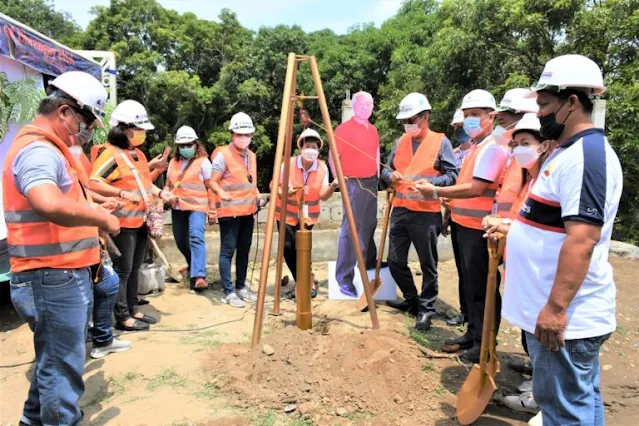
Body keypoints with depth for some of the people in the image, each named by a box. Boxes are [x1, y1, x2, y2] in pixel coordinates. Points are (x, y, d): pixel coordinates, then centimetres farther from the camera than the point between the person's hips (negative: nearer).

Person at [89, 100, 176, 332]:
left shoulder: (138, 154, 16)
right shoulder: (110, 154, -13)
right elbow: (93, 183, -23)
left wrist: (161, 193, 8)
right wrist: (122, 193, -33)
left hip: (141, 221, 9)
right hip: (123, 223, -9)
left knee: (134, 269, 16)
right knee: (122, 271, -1)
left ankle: (133, 310, 26)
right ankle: (122, 317, 9)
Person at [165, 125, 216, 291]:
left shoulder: (203, 161, -1)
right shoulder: (173, 162, 15)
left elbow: (210, 187, -1)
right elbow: (168, 184, 24)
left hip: (197, 206, -6)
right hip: (177, 207, 6)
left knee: (196, 238, -24)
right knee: (181, 241, 14)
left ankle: (199, 276, -33)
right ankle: (193, 266, 41)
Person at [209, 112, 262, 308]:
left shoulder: (251, 155, 14)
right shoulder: (223, 155, -9)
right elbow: (213, 182, -10)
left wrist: (256, 196, 9)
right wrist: (221, 193, -28)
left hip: (248, 211, 7)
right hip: (229, 211, -7)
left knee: (244, 250, 11)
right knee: (228, 250, -4)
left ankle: (241, 287, 22)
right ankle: (229, 292, 2)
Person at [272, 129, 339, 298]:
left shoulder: (322, 167, -10)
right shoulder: (288, 164, -16)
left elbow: (323, 196, -14)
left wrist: (333, 187, -34)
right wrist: (285, 192, -30)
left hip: (308, 215, 1)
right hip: (287, 214, -1)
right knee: (288, 246, -11)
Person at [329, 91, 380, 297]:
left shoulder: (373, 130, 12)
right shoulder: (344, 129, -8)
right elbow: (332, 157, -9)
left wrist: (378, 176, 17)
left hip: (372, 182, 7)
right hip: (353, 183, -7)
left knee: (369, 225, 16)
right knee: (351, 228, -9)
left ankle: (369, 261, 34)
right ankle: (344, 277, -6)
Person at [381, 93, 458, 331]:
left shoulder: (440, 141, -2)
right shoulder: (401, 142, 14)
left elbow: (452, 175, -6)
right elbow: (386, 169, 17)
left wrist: (431, 183, -22)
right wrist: (390, 175, -6)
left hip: (426, 214, -6)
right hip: (400, 211, 6)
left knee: (428, 265, 3)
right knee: (395, 261, 10)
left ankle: (426, 309, 16)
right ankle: (412, 300, 30)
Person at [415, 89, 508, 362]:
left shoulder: (492, 147, -15)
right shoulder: (477, 147, 16)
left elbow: (476, 189, -23)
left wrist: (436, 192, -19)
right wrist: (451, 201, 9)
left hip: (480, 229, -10)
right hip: (467, 225, 10)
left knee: (482, 287, 0)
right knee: (470, 284, 18)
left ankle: (485, 344, 12)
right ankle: (472, 333, 31)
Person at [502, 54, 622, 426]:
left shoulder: (587, 155, -20)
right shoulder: (568, 151, 14)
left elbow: (581, 239, -27)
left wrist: (556, 307, -28)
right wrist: (512, 226, 18)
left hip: (565, 313, -10)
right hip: (557, 307, 10)